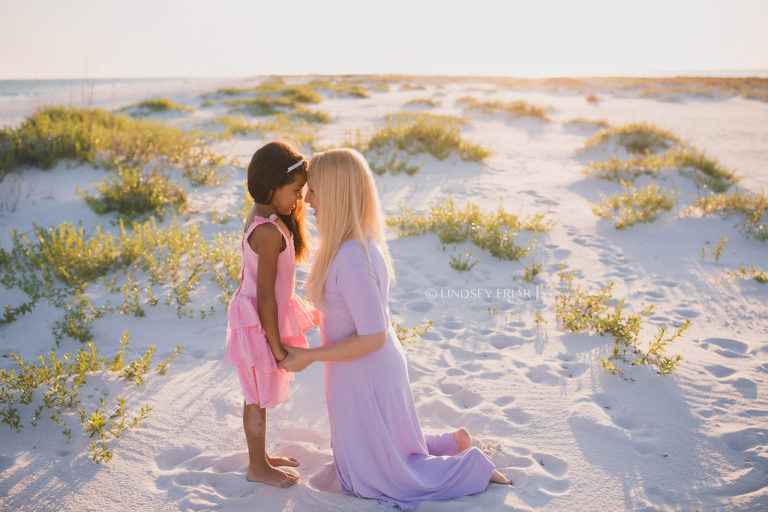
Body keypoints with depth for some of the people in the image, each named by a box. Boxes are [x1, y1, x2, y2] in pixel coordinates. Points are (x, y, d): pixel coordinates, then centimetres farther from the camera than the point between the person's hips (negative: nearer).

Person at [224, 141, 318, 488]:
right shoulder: (271, 232, -28)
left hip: (253, 313, 9)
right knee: (259, 399, 9)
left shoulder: (257, 218, 2)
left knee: (257, 396, 22)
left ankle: (260, 456, 40)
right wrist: (277, 346, -18)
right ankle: (257, 468, 28)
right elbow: (265, 296, -26)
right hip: (261, 324, -9)